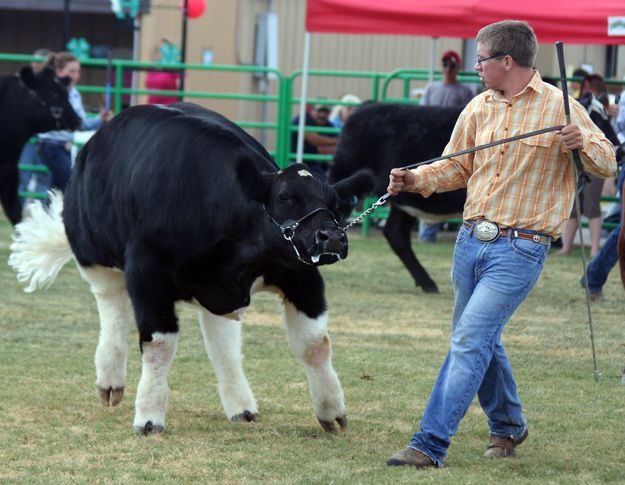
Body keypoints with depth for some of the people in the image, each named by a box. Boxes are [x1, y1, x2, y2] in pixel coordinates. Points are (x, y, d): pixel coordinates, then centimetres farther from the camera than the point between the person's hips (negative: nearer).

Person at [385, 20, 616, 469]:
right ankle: (507, 427, 38)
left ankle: (430, 445, -15)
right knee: (483, 341, 16)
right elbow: (456, 167, 17)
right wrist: (416, 179, -2)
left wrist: (584, 143, -22)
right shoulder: (479, 108, 9)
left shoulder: (559, 107, -5)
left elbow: (608, 163, 0)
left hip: (520, 248, -6)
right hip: (472, 239, 6)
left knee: (469, 342, -13)